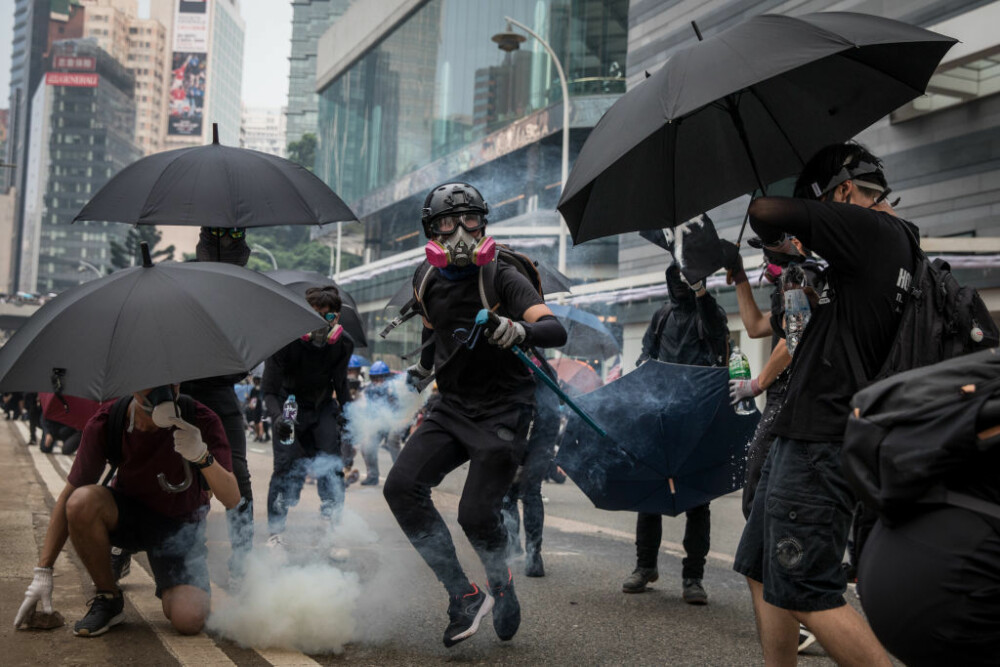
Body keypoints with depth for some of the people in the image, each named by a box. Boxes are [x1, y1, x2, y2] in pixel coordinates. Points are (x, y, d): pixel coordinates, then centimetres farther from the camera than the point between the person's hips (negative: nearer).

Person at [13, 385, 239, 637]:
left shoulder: (200, 421, -24)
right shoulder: (105, 424, -21)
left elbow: (232, 499, -26)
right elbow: (69, 497, -12)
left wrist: (203, 456, -46)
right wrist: (43, 572, -16)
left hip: (179, 524, -2)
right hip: (127, 516, 2)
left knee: (189, 620, -25)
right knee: (83, 501, -33)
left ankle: (168, 589, 14)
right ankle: (108, 598, -10)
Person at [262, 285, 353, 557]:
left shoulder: (343, 343, -14)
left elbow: (340, 382, 3)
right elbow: (269, 389, -27)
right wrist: (277, 417, -45)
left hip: (323, 406, 3)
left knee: (332, 466, -7)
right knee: (287, 467, -13)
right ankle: (275, 531, 3)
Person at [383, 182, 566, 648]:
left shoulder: (502, 277, -14)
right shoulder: (428, 280, 4)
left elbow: (556, 330, -29)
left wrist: (520, 329, -48)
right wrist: (424, 367, 31)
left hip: (502, 412, -5)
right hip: (452, 407, 6)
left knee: (476, 515, -14)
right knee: (401, 488, -13)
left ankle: (501, 583, 22)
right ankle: (464, 596, -2)